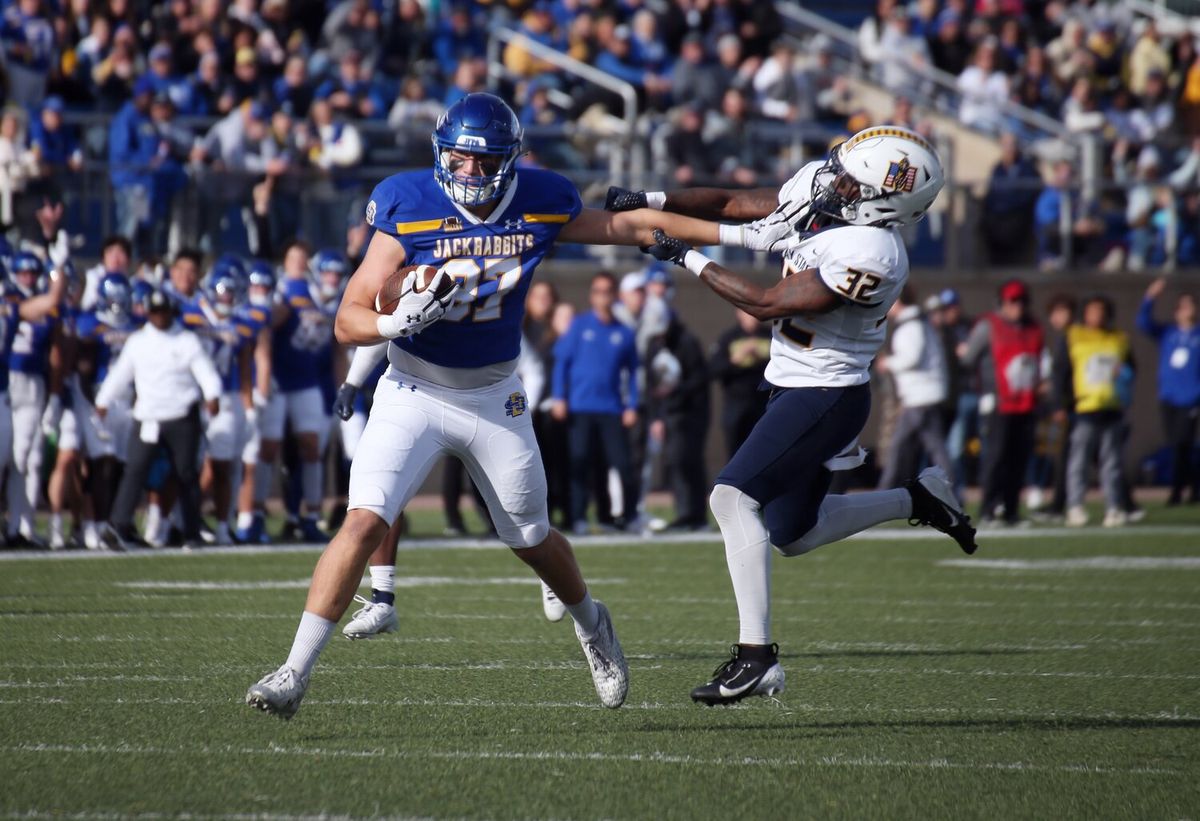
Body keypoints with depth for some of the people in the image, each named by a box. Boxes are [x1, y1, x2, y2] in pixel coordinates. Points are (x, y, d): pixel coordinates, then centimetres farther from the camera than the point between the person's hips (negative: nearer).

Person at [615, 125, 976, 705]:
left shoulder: (870, 255, -27)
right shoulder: (815, 191, -2)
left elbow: (766, 304, -24)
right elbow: (729, 204, 6)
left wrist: (687, 259, -17)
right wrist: (650, 202, -9)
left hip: (826, 396, -9)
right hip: (794, 389, 9)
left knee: (733, 497, -20)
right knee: (792, 536, 18)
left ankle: (756, 655, -21)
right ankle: (919, 500, 34)